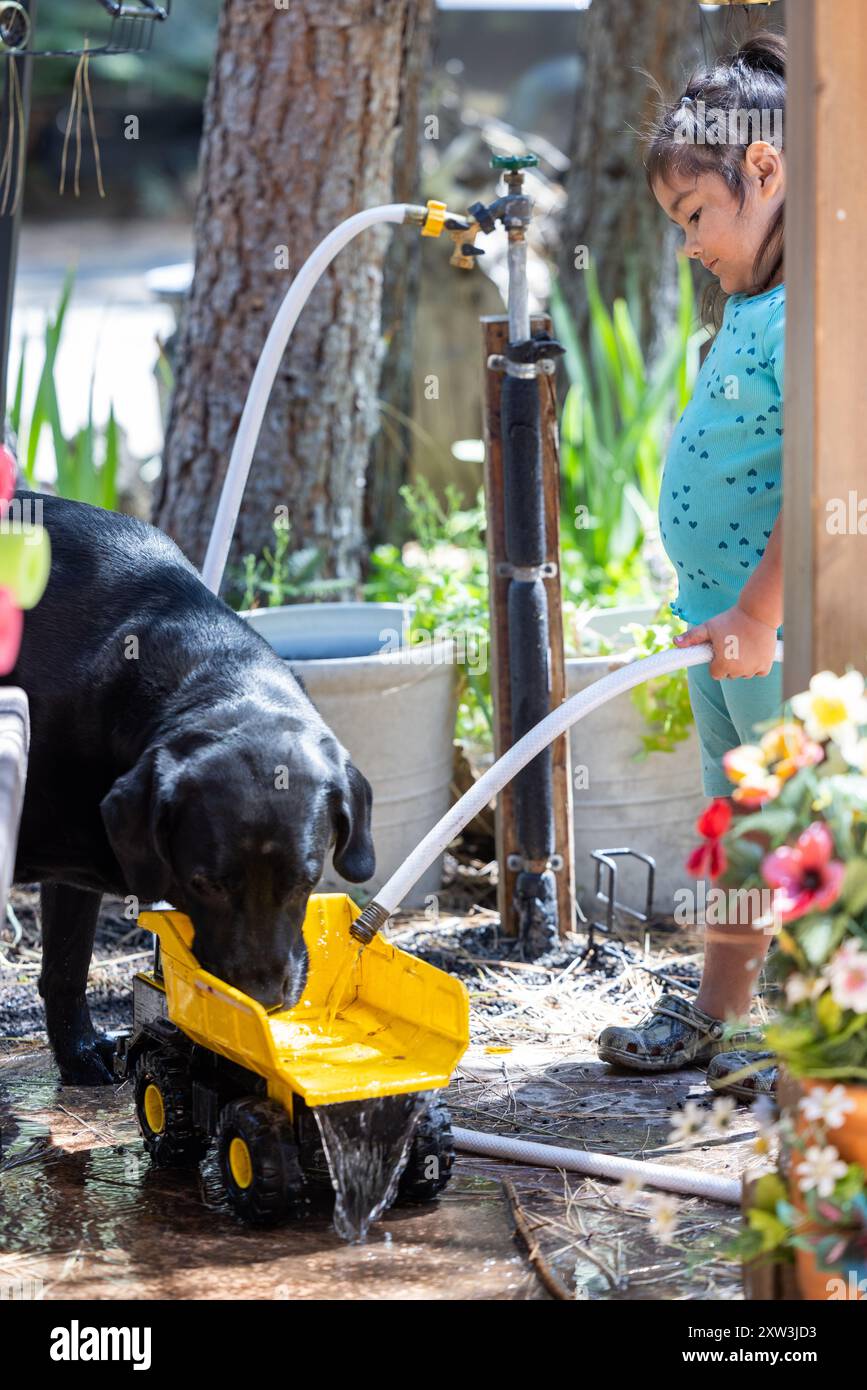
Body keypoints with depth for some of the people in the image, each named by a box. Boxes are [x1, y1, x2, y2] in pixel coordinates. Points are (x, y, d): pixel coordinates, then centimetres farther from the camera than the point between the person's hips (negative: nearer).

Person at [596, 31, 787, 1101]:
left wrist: (756, 615, -27)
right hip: (724, 623, 10)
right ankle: (718, 1012, 31)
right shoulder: (748, 303, 12)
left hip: (782, 634, -10)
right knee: (737, 821, 19)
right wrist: (722, 612, 19)